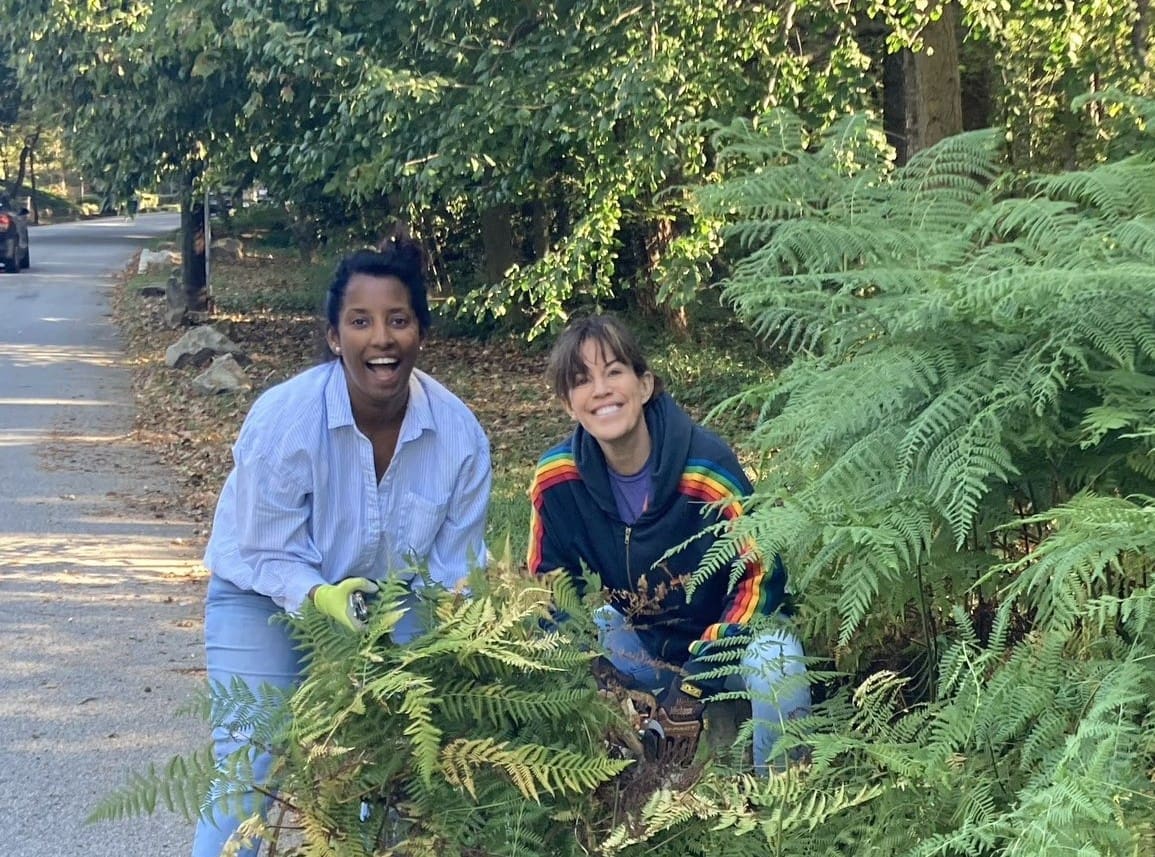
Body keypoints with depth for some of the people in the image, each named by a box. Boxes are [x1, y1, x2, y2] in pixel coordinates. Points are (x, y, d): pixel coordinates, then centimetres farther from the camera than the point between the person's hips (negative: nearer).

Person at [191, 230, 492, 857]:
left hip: (387, 596, 3)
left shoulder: (458, 431, -19)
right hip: (265, 594, -3)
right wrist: (321, 595, -38)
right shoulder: (281, 420, -28)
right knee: (250, 768, -11)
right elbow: (267, 554, -20)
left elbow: (455, 564, -9)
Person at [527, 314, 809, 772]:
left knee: (774, 660, -35)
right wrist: (592, 673, -18)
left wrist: (695, 680, -25)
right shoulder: (557, 477, -14)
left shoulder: (708, 465, -24)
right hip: (640, 644, 4)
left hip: (723, 637, -3)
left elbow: (762, 575, -19)